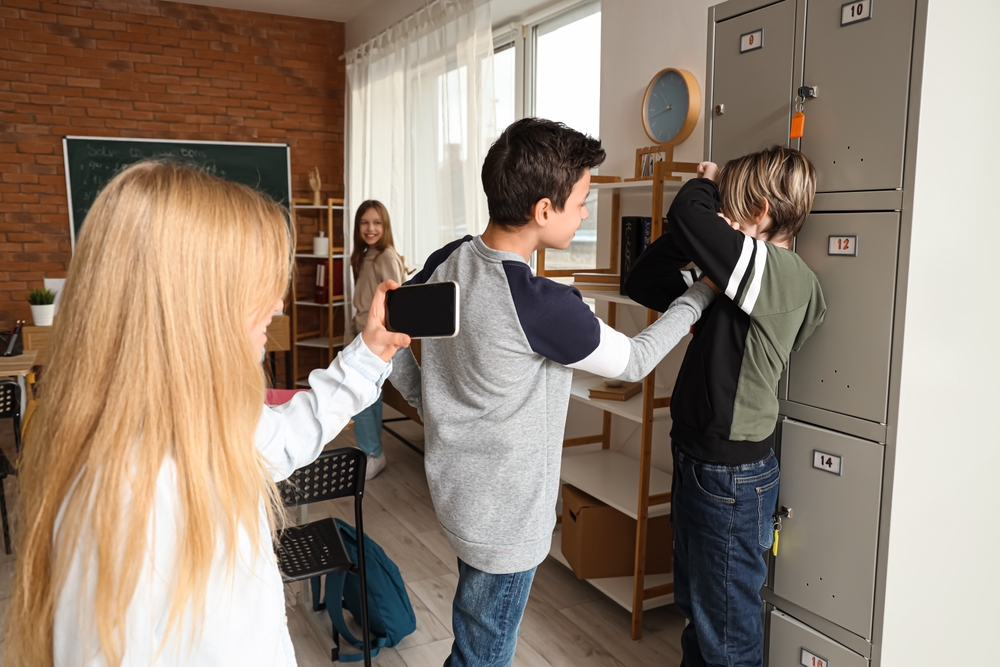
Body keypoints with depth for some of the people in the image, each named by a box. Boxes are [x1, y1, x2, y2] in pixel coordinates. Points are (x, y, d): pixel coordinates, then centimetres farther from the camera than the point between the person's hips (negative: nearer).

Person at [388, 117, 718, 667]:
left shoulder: (445, 263, -8)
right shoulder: (543, 307, -30)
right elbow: (633, 362, -13)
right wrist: (699, 295, -1)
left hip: (452, 484, 7)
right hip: (503, 517, -7)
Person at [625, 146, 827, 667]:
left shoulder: (779, 272, -21)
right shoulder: (728, 285, 6)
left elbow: (689, 216, -32)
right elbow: (643, 284, 7)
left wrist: (706, 186, -9)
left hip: (730, 473, -9)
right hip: (699, 458, 9)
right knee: (694, 604, 26)